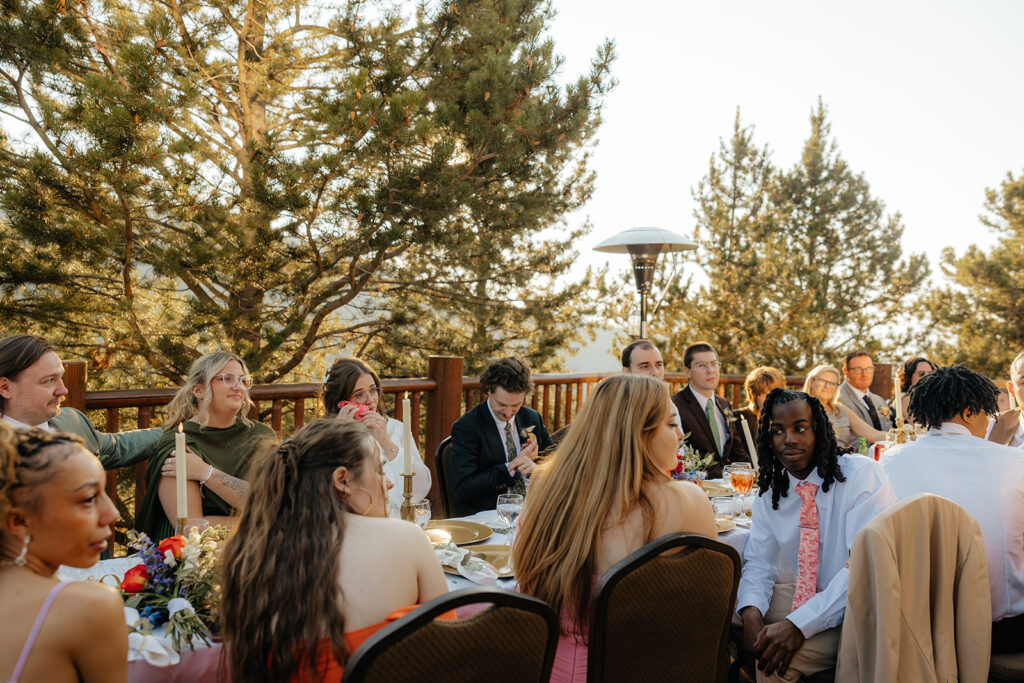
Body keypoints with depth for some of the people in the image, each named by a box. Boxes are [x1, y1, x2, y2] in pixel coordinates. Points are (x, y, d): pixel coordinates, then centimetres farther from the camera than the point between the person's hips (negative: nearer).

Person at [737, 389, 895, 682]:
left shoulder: (862, 474, -17)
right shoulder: (770, 490, 1)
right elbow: (758, 562, 2)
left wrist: (799, 624, -31)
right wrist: (751, 612, -21)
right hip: (815, 593, 6)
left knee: (778, 659, -25)